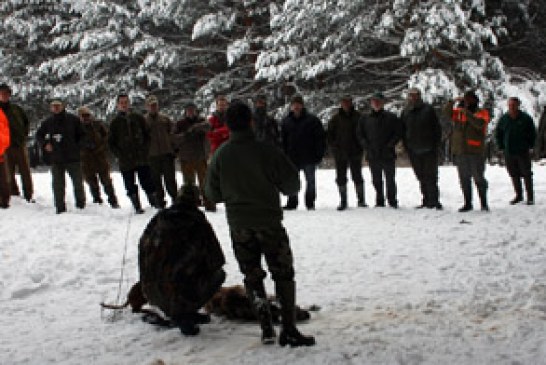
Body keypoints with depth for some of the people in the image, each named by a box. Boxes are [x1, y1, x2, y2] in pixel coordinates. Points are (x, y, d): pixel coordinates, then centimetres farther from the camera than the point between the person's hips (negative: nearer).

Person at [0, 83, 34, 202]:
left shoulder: (16, 108, 10)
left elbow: (27, 122, 20)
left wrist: (24, 135, 8)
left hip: (20, 144, 2)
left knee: (25, 171, 3)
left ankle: (29, 195, 9)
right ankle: (14, 195, 6)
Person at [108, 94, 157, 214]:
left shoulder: (138, 118, 7)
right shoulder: (115, 122, 4)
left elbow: (147, 134, 13)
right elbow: (111, 142, 7)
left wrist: (145, 149, 0)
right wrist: (119, 154, -4)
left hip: (142, 158, 0)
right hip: (125, 161, 0)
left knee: (147, 182, -1)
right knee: (130, 186, 2)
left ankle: (155, 203, 9)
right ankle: (137, 206, 10)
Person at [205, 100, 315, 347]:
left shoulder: (220, 155, -4)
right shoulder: (267, 151, -12)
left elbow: (212, 194, 5)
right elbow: (292, 184, -6)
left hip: (239, 226, 3)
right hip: (269, 222, -2)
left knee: (252, 276, 14)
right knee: (283, 274, 6)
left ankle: (266, 328, 9)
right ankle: (289, 329, 0)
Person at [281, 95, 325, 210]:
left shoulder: (312, 120, -3)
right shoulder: (286, 121, 6)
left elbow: (320, 138, -3)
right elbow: (283, 140, 11)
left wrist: (319, 154, -10)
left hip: (309, 158, -2)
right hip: (292, 158, 2)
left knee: (310, 181, 5)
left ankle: (310, 203, 15)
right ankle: (292, 203, 14)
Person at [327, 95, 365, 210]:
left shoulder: (358, 117, 1)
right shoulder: (336, 118, 4)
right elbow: (329, 134, 8)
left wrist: (360, 147, -4)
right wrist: (333, 147, -2)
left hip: (355, 153, -1)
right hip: (340, 153, 1)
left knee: (357, 177, 3)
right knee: (341, 178, 4)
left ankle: (361, 200, 10)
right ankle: (343, 202, 10)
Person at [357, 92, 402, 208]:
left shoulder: (391, 117, 1)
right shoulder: (365, 119, 8)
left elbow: (398, 133, 1)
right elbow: (360, 134, 12)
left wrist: (390, 145, -9)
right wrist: (366, 145, -2)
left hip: (388, 155, -2)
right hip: (372, 155, 3)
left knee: (390, 179, -1)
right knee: (376, 180, 7)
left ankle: (392, 201, 8)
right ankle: (379, 202, 16)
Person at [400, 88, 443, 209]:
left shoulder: (428, 109, -1)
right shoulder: (405, 112, 9)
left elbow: (437, 128, -1)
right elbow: (403, 132, 15)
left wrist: (437, 145, -6)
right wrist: (407, 147, 6)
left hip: (429, 150, -4)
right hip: (414, 152, 4)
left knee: (430, 176, -6)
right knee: (421, 178, 8)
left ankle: (433, 201, -4)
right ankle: (427, 200, 15)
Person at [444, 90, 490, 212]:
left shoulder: (481, 113, 0)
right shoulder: (458, 112, 14)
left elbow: (480, 123, -19)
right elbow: (446, 112, 3)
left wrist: (467, 113, -23)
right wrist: (452, 102, -10)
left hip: (475, 151, -5)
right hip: (460, 151, 5)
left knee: (478, 178, -2)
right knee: (464, 179, 9)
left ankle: (483, 203, 7)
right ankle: (468, 203, 17)